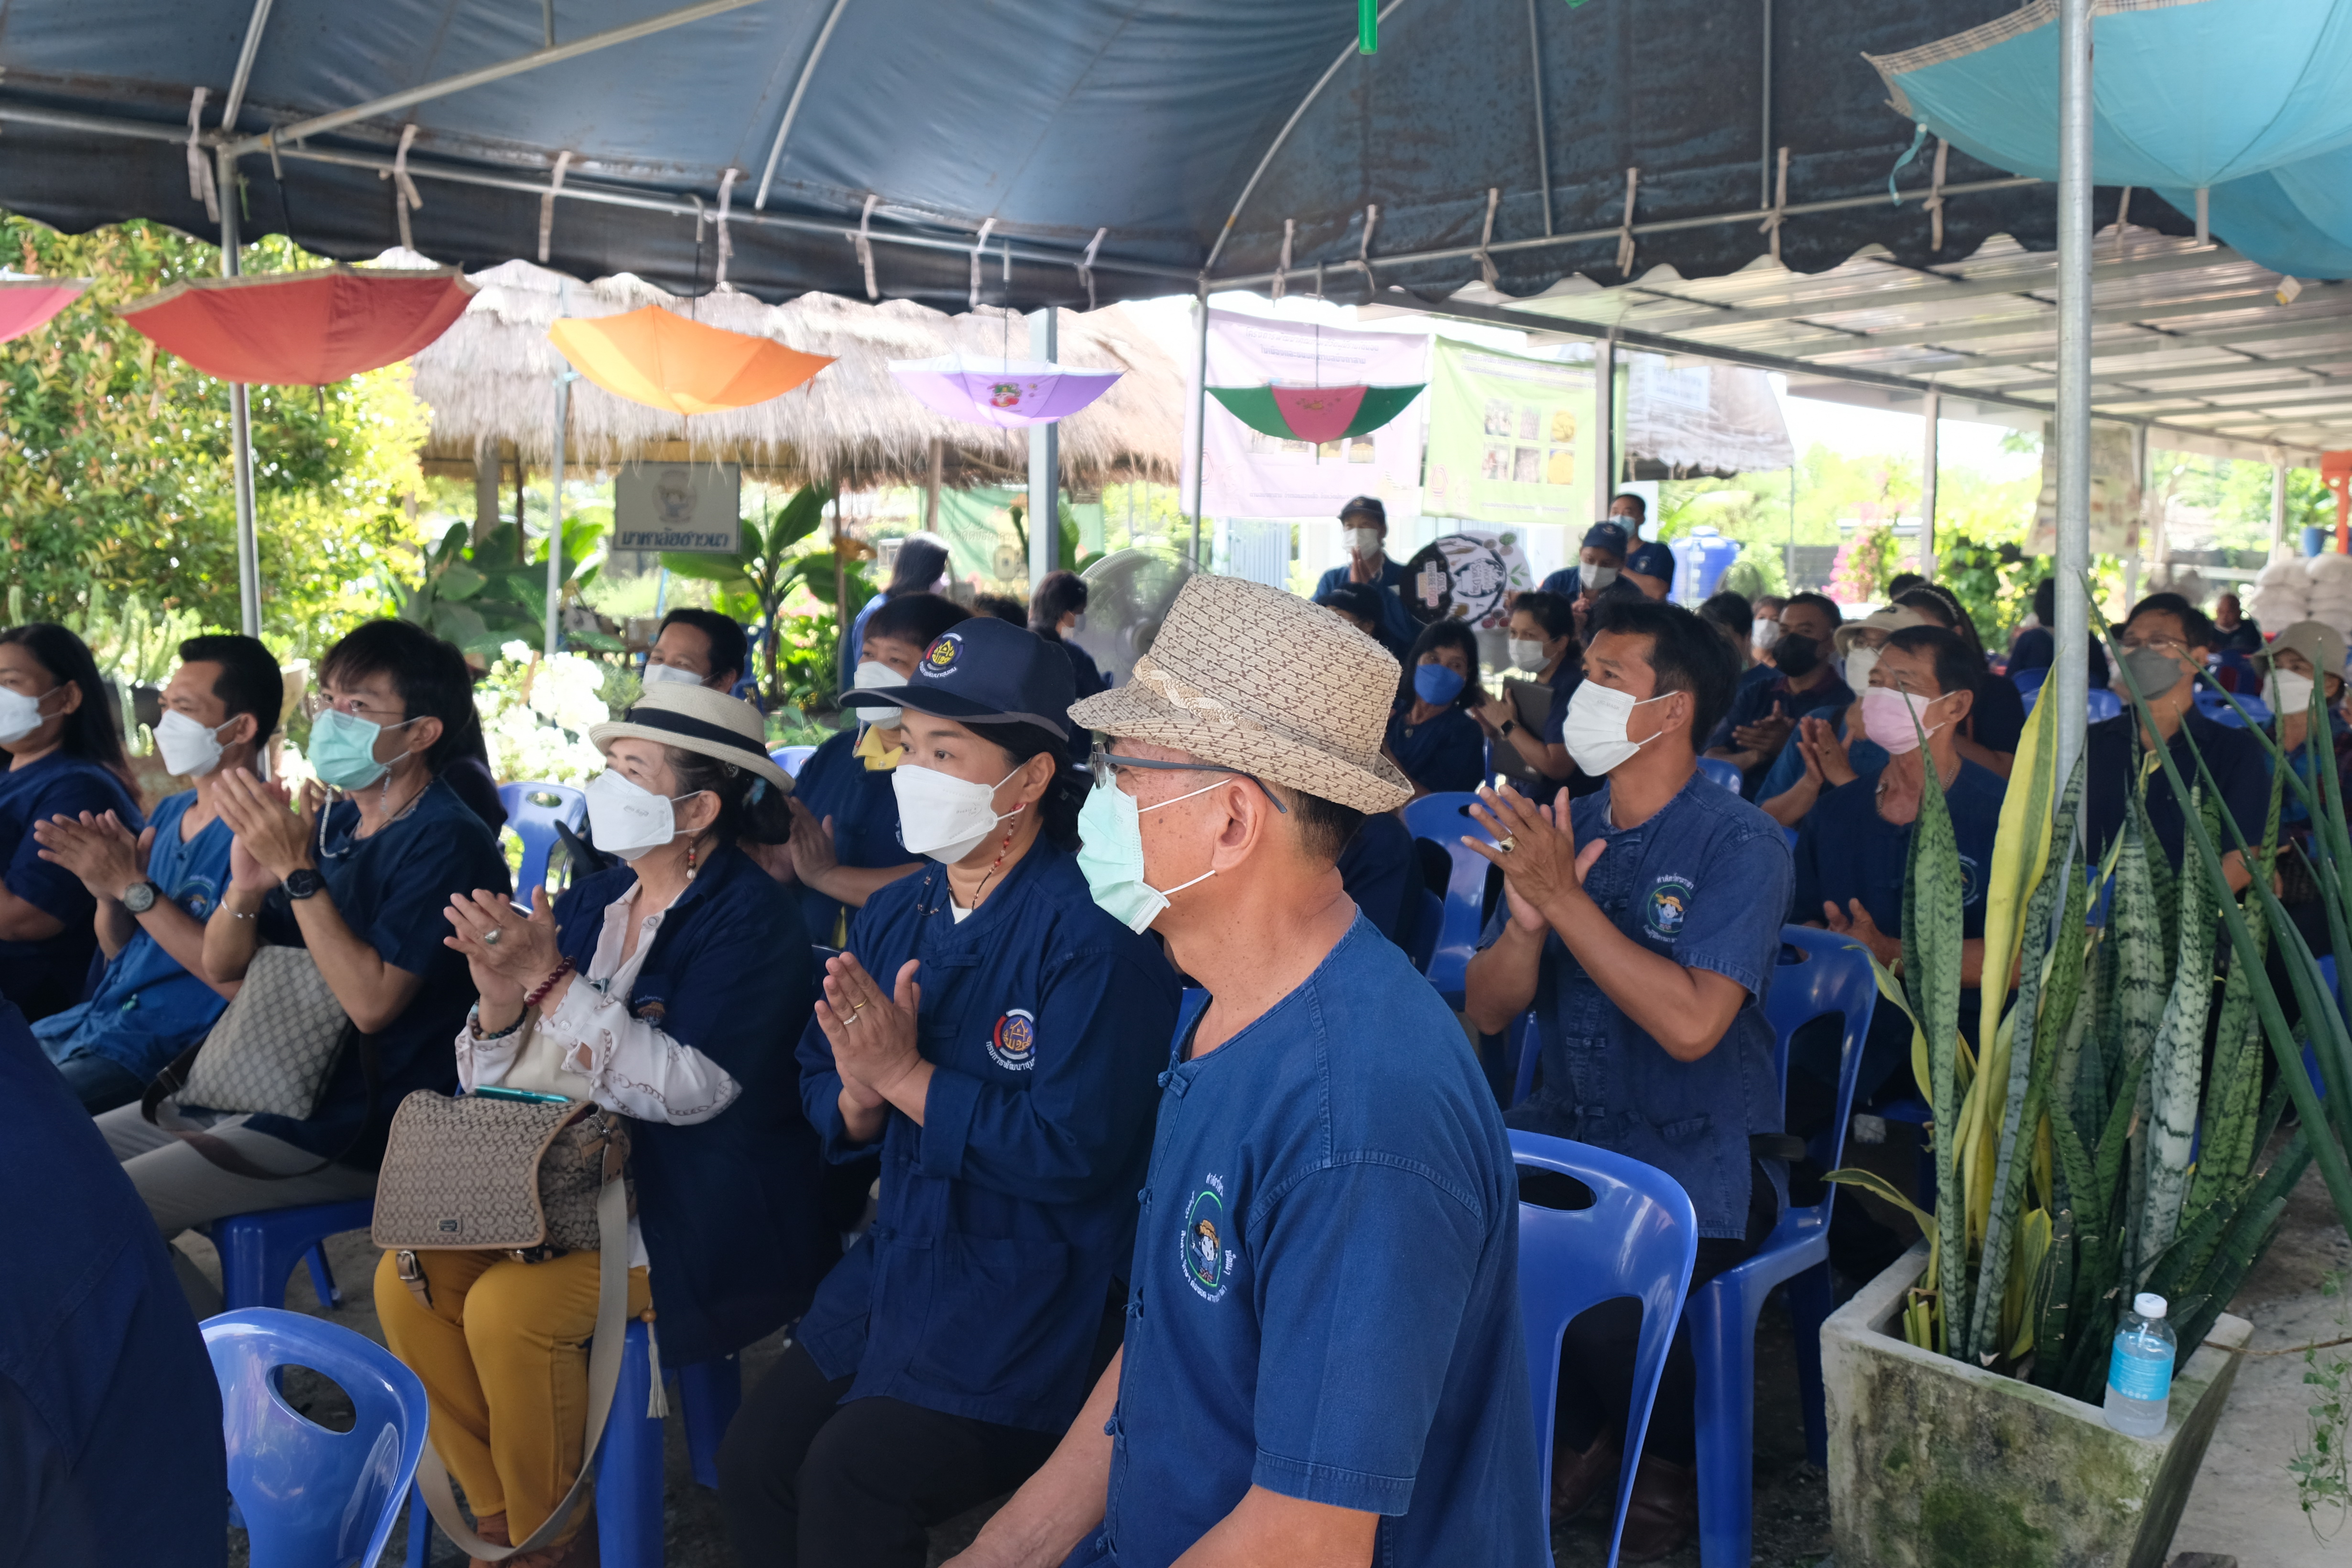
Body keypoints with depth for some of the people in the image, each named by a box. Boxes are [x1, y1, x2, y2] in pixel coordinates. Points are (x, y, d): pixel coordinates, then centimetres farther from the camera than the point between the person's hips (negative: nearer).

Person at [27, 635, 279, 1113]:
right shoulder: (168, 812, 12)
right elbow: (118, 949, 18)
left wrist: (133, 886, -21)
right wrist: (108, 893, -5)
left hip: (162, 1057, -8)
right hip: (86, 1021, 8)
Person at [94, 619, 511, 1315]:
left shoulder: (446, 842, -16)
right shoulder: (329, 821, 9)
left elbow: (371, 1002, -23)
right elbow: (220, 966, 11)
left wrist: (297, 873, -23)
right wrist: (246, 885, -11)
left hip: (352, 1127, -9)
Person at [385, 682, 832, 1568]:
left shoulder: (750, 918, -12)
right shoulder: (592, 901, 9)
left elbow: (688, 1089, -24)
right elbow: (495, 1086, 9)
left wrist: (549, 979, -24)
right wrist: (500, 995, -14)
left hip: (695, 1209, -7)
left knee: (509, 1306, -24)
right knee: (409, 1279, -9)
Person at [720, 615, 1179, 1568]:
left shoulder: (1092, 933, -19)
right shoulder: (894, 916, 7)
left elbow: (1074, 1150, -25)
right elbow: (825, 1094, 10)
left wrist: (904, 1073, -21)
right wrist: (860, 1095, -14)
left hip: (1033, 1300, -8)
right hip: (900, 1263, 8)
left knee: (846, 1484, -17)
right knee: (752, 1462, 5)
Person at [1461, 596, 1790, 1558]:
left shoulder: (1739, 845, -11)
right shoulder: (1559, 828, 7)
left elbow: (1690, 1025, -25)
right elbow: (1487, 1012, 3)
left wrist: (1566, 899, -26)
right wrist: (1525, 919, -17)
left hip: (1701, 1158, -5)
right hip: (1567, 1130, 6)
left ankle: (1674, 1461, 6)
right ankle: (1573, 1435, 9)